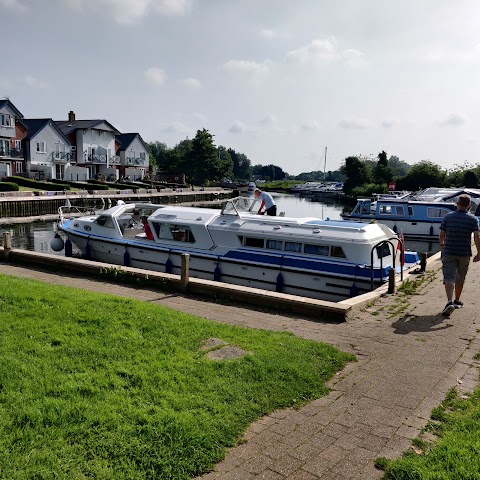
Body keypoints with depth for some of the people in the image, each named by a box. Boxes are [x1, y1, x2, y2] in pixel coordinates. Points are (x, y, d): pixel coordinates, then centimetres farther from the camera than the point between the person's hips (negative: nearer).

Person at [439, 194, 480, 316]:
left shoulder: (448, 216, -1)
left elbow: (442, 234, 3)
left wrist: (442, 244, 23)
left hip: (449, 252, -1)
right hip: (465, 254, 1)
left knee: (449, 278, -6)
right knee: (460, 278, 18)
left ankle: (450, 301, -25)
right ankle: (457, 301, 32)